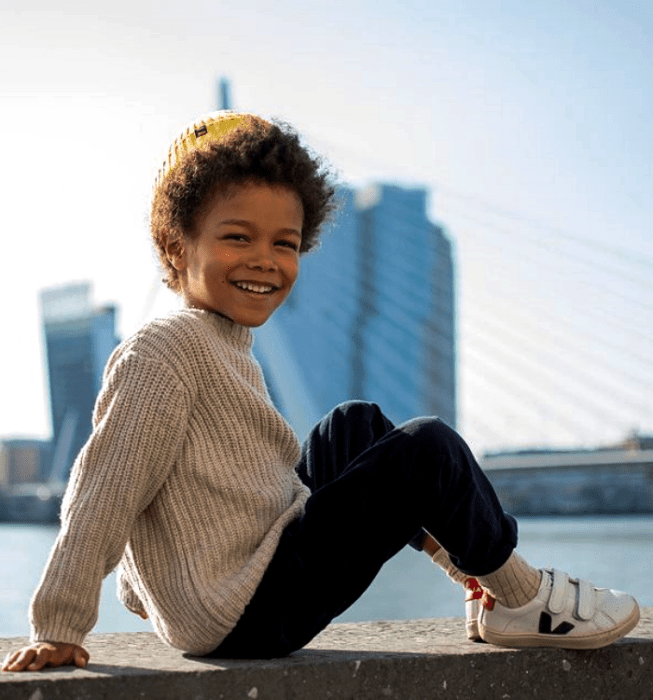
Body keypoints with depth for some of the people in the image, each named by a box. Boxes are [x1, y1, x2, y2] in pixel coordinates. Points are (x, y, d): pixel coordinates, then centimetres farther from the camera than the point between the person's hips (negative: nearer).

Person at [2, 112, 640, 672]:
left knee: (354, 425, 22)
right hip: (243, 615, -10)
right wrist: (59, 628, -21)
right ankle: (521, 596, 11)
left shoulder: (224, 347, 15)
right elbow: (105, 490, -21)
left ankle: (474, 569, 19)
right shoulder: (165, 351, -16)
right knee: (429, 449, -10)